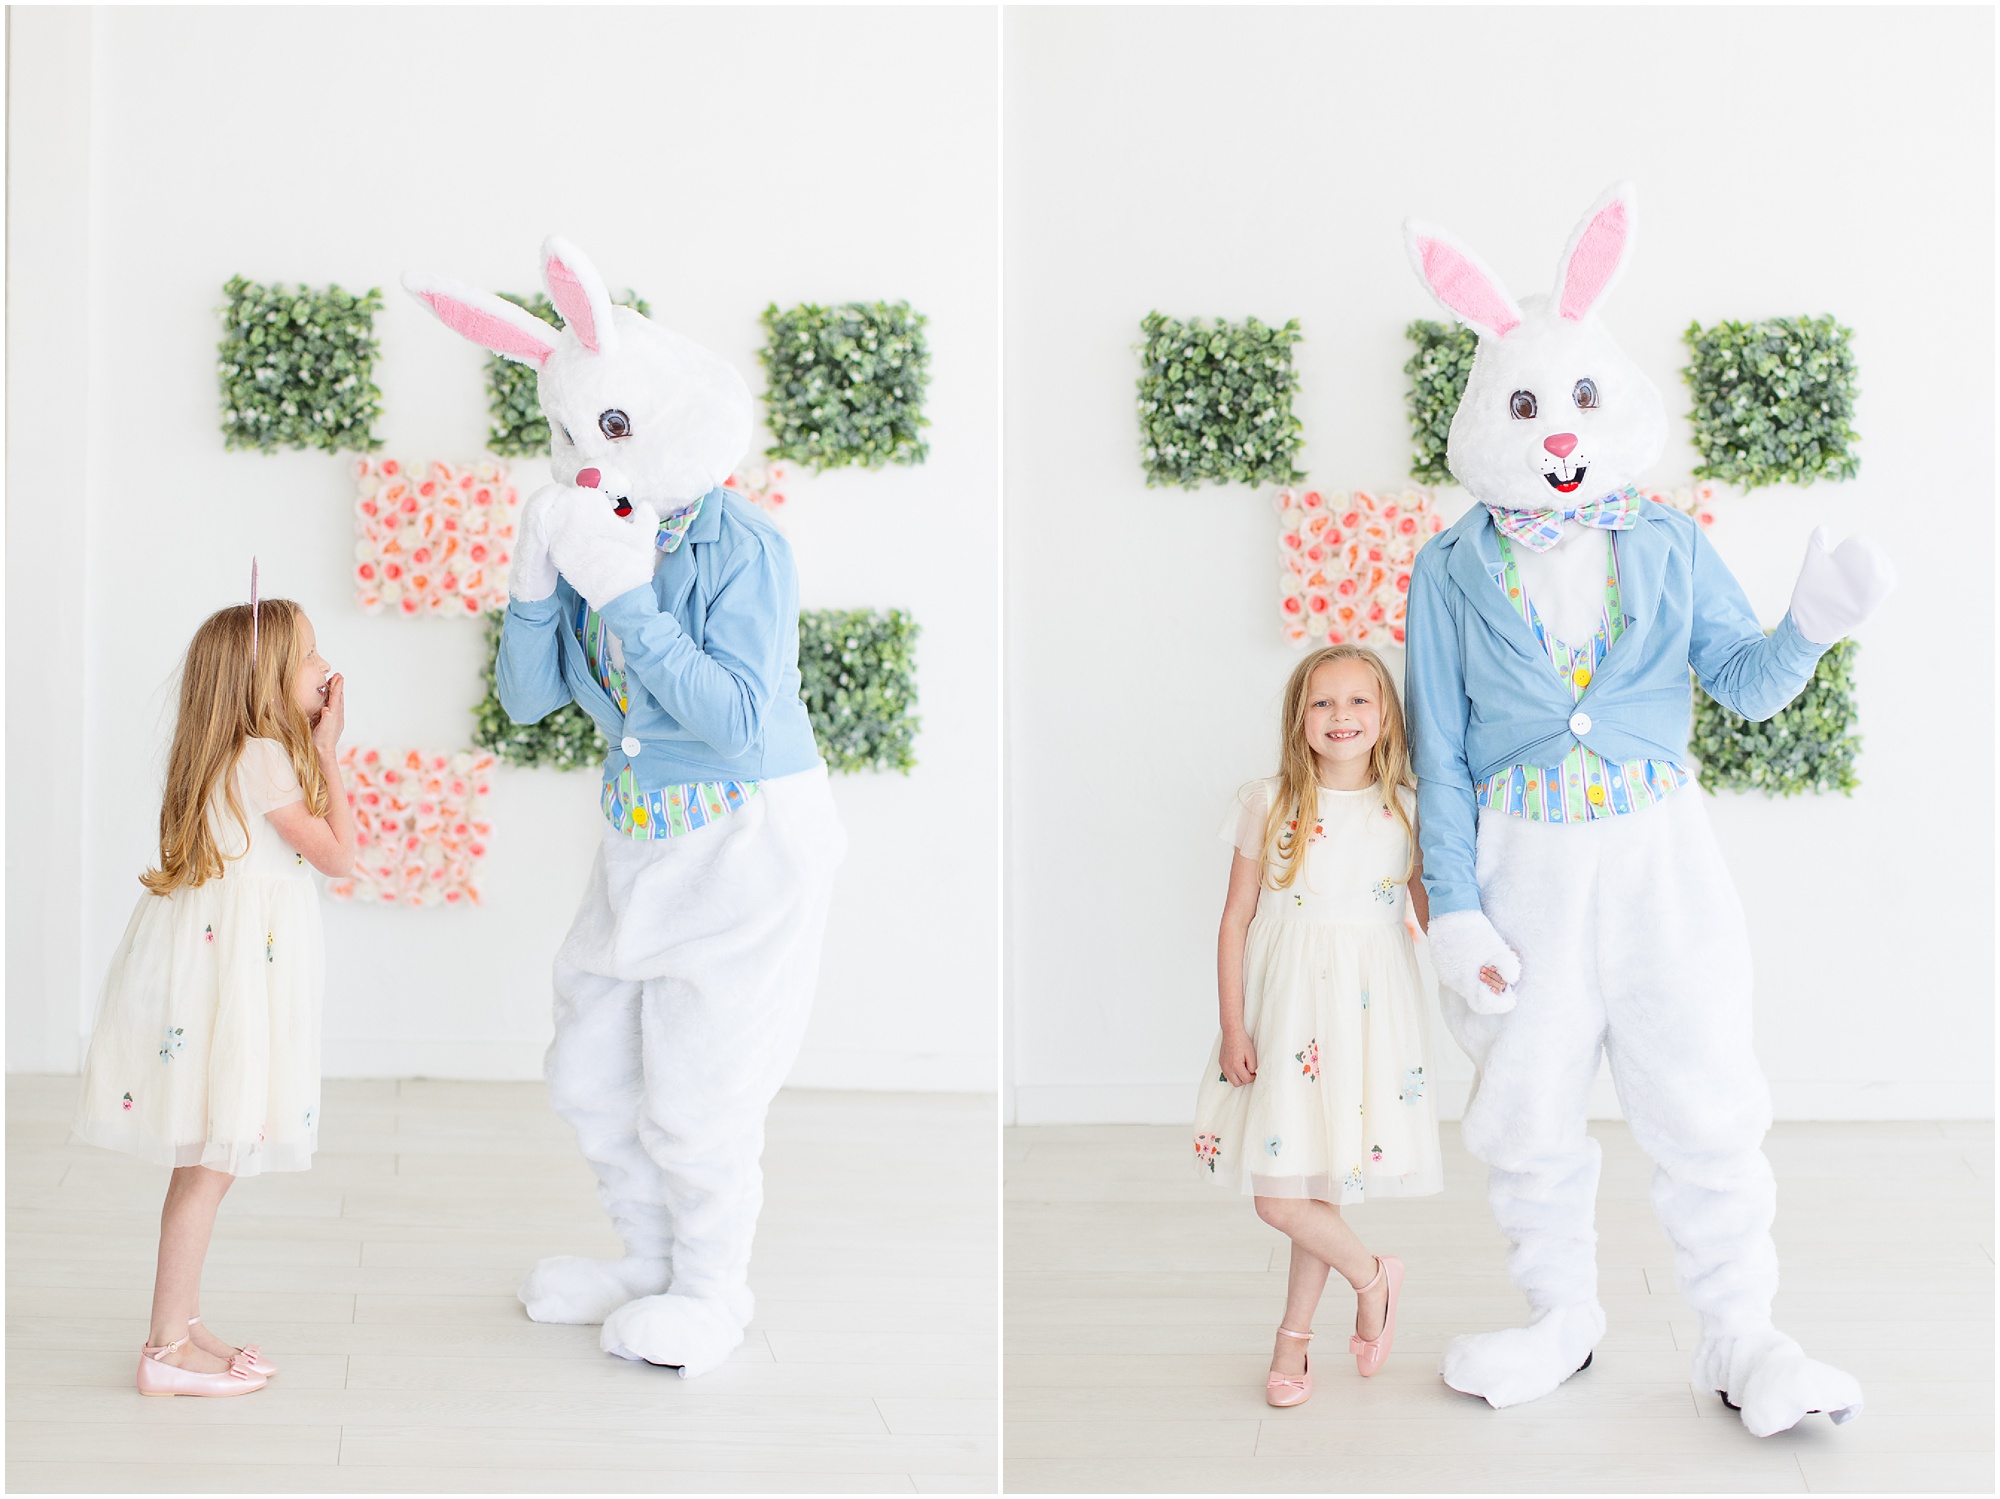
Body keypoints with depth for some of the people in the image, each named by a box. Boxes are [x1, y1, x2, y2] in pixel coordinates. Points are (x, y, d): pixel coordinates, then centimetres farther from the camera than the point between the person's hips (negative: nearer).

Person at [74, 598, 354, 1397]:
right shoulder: (264, 759, -16)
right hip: (229, 963, -10)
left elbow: (301, 845, 16)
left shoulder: (234, 755, 13)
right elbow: (338, 854, -9)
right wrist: (327, 752, -2)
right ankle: (167, 1350, 1)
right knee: (213, 1161, -4)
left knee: (209, 1157, 16)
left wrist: (316, 747, 14)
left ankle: (182, 1327, 24)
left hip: (221, 954, 10)